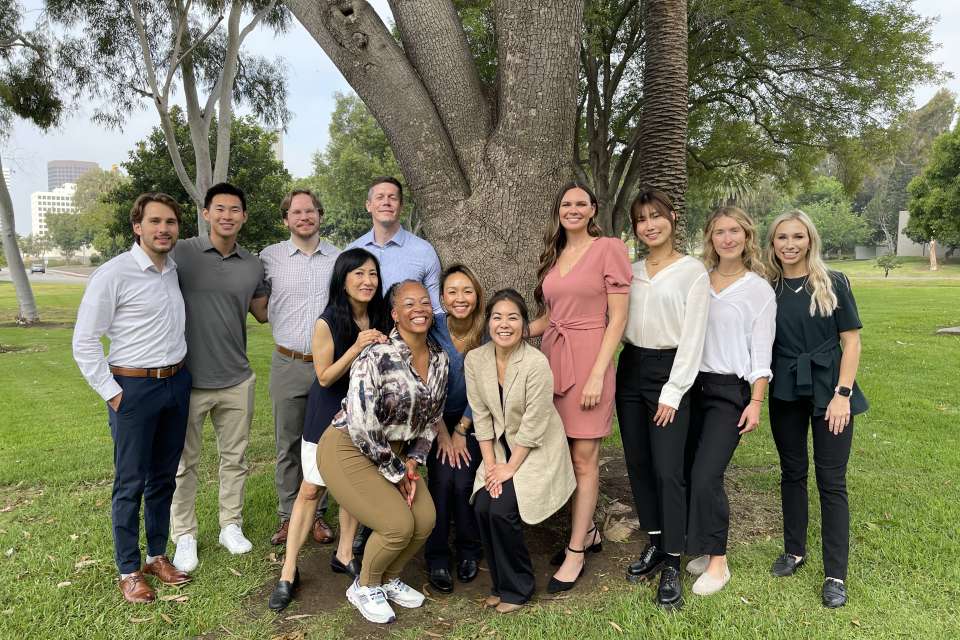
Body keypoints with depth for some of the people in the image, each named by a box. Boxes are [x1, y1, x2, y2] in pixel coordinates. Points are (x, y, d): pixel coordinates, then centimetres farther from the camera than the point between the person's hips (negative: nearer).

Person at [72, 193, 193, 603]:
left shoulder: (175, 270, 7)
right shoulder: (114, 273, -12)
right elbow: (84, 341, -10)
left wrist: (181, 372, 14)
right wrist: (112, 394, -11)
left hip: (177, 384, 6)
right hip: (134, 388, -6)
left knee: (164, 477, 15)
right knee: (131, 482, 4)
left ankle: (157, 555, 29)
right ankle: (128, 570, 18)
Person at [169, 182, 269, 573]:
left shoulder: (253, 266, 5)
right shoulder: (181, 254, -7)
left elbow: (264, 313, 17)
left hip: (237, 380, 4)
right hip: (189, 379, -3)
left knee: (234, 458, 15)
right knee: (185, 462, 10)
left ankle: (231, 526, 31)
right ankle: (184, 536, 25)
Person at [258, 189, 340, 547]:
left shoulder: (339, 258, 5)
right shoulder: (270, 257, 2)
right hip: (288, 365, 0)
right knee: (287, 445, 8)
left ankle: (316, 514, 23)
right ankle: (288, 515, 22)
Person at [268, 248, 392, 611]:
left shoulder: (381, 320, -5)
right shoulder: (327, 323, -19)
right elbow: (325, 377, -17)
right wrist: (357, 347, -28)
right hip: (328, 416, -4)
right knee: (311, 489, -1)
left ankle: (344, 555, 29)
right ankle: (288, 572, 8)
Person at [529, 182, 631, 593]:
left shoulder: (609, 249, -4)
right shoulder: (553, 256, 15)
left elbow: (618, 317, -9)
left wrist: (597, 374, -15)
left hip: (588, 358, -6)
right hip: (551, 358, 6)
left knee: (584, 459, 0)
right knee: (563, 455, 10)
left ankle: (576, 552, 11)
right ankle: (587, 531, 29)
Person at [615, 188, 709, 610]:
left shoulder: (693, 271, -4)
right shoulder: (630, 271, 11)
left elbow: (692, 337, -9)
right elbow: (619, 323, 13)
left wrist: (672, 392, -12)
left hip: (669, 370, -5)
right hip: (630, 369, 6)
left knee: (667, 470, -6)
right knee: (638, 463, 10)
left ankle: (672, 565, 6)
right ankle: (655, 545, 25)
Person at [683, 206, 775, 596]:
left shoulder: (759, 289, 0)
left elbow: (761, 353, -2)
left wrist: (755, 403, -8)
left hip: (730, 390, -4)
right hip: (694, 385, 4)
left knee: (706, 475, -12)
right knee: (688, 472, 5)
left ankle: (717, 563, 4)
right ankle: (704, 548, 23)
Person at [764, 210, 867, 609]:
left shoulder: (833, 284, -3)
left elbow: (851, 341, -4)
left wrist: (843, 393, -12)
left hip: (828, 392, -2)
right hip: (785, 393, 3)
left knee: (831, 481, 0)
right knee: (792, 473, 14)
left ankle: (835, 574, 9)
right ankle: (794, 550, 30)